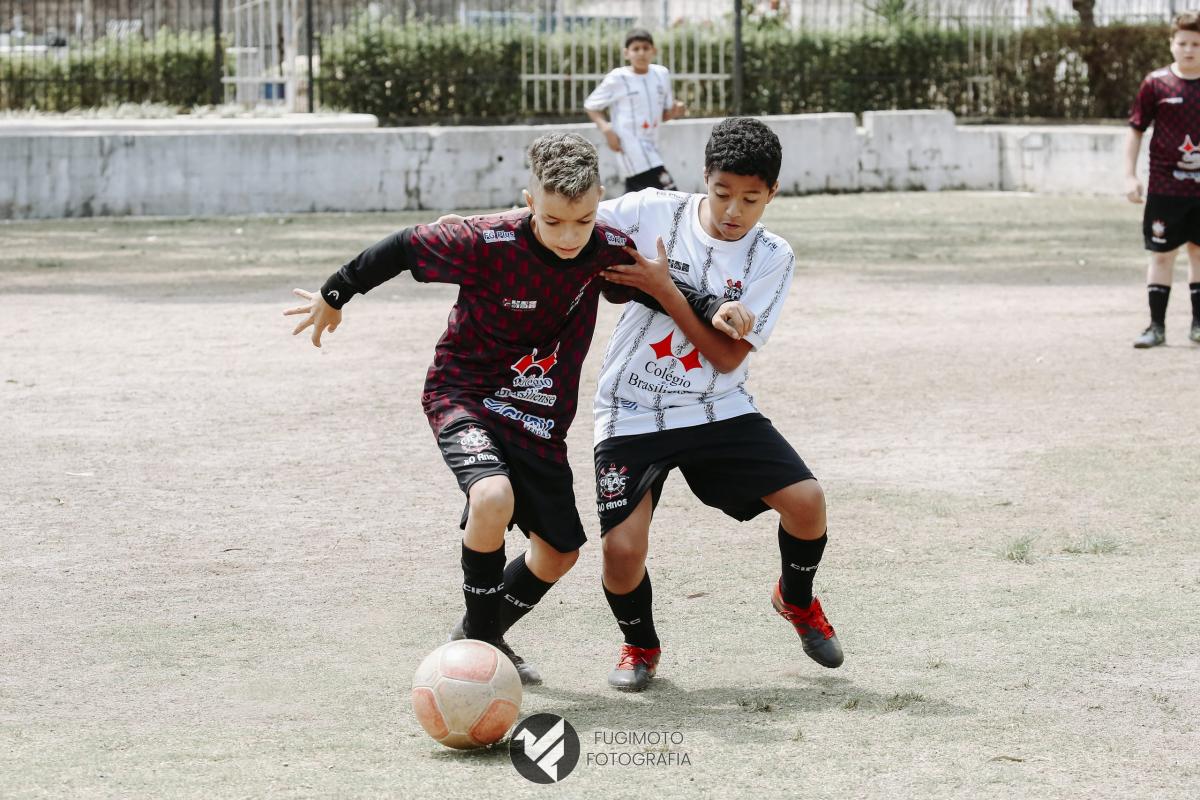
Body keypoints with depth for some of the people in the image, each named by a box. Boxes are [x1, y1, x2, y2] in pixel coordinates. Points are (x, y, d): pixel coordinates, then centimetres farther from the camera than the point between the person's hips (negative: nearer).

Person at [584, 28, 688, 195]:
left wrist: (675, 111, -5)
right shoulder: (617, 79, -9)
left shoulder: (662, 74, 7)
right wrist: (606, 128, -16)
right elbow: (590, 105, 1)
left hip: (651, 148, 6)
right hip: (631, 148, -6)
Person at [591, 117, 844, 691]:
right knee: (623, 551, -18)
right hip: (633, 414, -2)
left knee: (806, 501, -14)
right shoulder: (654, 212, -8)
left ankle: (796, 600, 20)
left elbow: (728, 357, -12)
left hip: (718, 408, 2)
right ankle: (639, 644, 16)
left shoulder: (771, 259, -5)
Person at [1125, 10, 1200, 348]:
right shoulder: (1156, 83, -3)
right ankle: (1157, 326, 7)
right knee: (1162, 254, 1)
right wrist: (1130, 176, -3)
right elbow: (1136, 129, 2)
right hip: (1165, 188, -2)